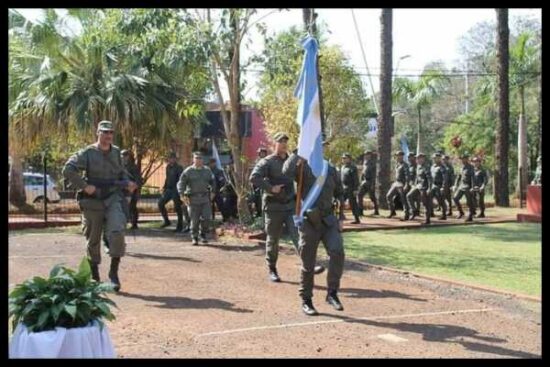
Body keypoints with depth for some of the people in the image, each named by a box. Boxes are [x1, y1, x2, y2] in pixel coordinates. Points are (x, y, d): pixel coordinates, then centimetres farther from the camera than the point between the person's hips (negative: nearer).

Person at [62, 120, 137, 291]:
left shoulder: (116, 152, 9)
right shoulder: (87, 153, -5)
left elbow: (122, 172, 24)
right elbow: (68, 170, -13)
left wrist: (128, 183, 4)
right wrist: (84, 186, -17)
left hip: (114, 198, 2)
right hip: (93, 200, -2)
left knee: (117, 232, -20)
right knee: (93, 239, 9)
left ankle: (114, 272, -9)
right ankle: (94, 275, 28)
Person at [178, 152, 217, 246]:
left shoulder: (207, 170, 11)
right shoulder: (188, 171, 0)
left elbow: (213, 181, 24)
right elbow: (181, 183, -1)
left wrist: (212, 192, 13)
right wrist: (183, 195, -10)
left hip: (205, 198, 2)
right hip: (193, 199, -2)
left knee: (206, 217, -6)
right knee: (194, 220, -1)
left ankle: (203, 235, 16)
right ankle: (194, 238, 12)